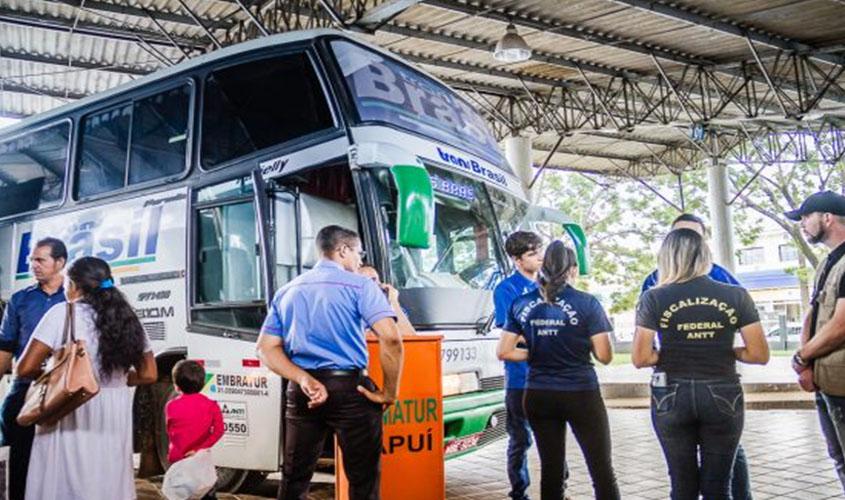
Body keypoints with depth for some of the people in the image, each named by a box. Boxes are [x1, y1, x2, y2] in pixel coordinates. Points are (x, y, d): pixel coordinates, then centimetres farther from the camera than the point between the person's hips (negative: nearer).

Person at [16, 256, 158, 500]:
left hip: (72, 416, -4)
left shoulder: (63, 313, -6)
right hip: (115, 417, 4)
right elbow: (148, 375, 10)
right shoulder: (127, 318, 7)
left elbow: (26, 369, -7)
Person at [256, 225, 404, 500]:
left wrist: (303, 379, -6)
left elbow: (266, 347, 6)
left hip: (301, 391, 5)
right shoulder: (359, 285, -3)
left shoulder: (287, 291, 14)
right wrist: (389, 392, -8)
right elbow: (391, 338, -17)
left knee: (295, 476, 16)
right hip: (349, 387, -5)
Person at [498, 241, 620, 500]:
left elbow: (504, 352, 3)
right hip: (581, 395, -3)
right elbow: (604, 356, -8)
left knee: (551, 469, 12)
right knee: (602, 470, 6)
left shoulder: (521, 304, 1)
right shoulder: (587, 303, -8)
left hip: (538, 396, 4)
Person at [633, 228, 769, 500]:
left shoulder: (654, 299, -7)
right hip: (723, 396, 1)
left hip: (672, 397, -1)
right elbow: (760, 355, -4)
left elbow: (640, 358, -11)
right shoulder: (736, 295, -4)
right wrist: (725, 351, 12)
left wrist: (669, 355, 6)